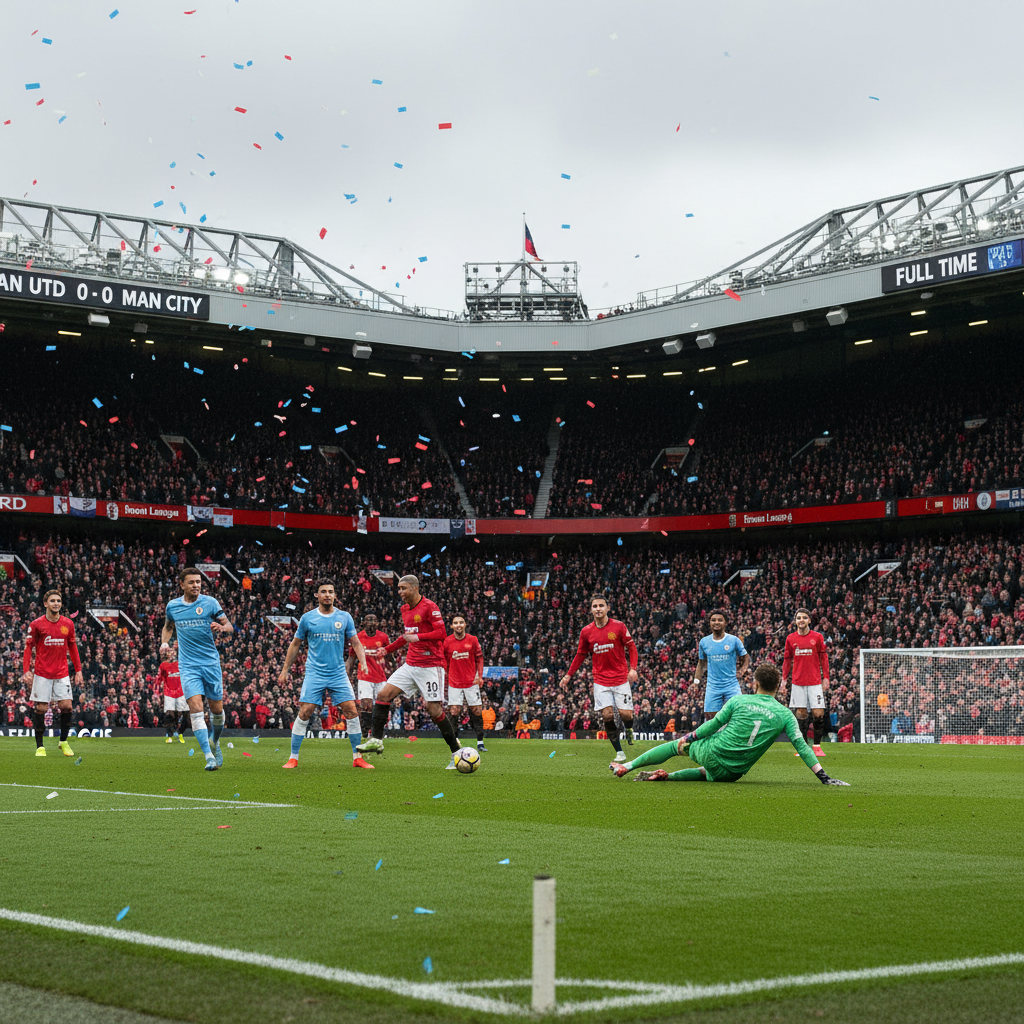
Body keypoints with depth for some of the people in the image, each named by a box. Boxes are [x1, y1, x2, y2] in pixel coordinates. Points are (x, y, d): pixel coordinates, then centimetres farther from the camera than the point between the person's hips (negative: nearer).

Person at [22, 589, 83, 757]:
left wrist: (78, 670, 8)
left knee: (66, 706, -6)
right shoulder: (36, 624, -4)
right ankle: (39, 746, 8)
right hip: (42, 674, -2)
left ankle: (63, 742, 11)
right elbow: (28, 647, 0)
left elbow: (72, 647, 13)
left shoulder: (68, 624, 4)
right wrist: (26, 671, -10)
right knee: (41, 708, -2)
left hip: (62, 674, 2)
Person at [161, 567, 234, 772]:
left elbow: (229, 627, 1)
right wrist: (165, 642, 6)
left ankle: (215, 742, 35)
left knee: (217, 709, 5)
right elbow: (168, 626, 25)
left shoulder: (210, 602, -2)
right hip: (188, 666, 0)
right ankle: (209, 756, -18)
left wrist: (222, 627, -22)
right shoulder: (172, 606, 5)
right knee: (195, 708, -16)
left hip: (211, 663, 0)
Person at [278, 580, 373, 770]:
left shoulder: (344, 617, 5)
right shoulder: (307, 618, 3)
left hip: (338, 674, 1)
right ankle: (293, 758, 2)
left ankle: (357, 758, 4)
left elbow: (355, 643, 11)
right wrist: (285, 671, 11)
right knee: (304, 713, -9)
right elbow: (295, 645, 12)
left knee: (352, 712, -6)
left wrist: (363, 662, -6)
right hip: (314, 674, -1)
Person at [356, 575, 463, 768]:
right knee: (383, 694, -5)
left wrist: (418, 637, -25)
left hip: (431, 666, -8)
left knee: (434, 710, -8)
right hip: (411, 664, 8)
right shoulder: (405, 609, 14)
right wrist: (387, 650, 29)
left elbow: (441, 633, -16)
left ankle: (456, 750, 6)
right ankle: (376, 741, -2)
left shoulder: (429, 607, -11)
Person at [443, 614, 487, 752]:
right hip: (454, 683, -1)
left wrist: (479, 676, -2)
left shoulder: (473, 640, -1)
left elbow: (479, 658, 6)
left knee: (477, 711, 0)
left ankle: (480, 742, 7)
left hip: (471, 682, 1)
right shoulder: (447, 641, -3)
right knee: (453, 712, -6)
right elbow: (444, 661, 8)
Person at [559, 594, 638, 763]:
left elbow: (631, 647, 2)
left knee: (625, 714, -8)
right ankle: (619, 752, 0)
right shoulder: (586, 631, 2)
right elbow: (580, 655, 14)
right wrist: (568, 675, 12)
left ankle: (629, 730, 29)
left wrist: (633, 668, -11)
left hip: (621, 678, -1)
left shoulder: (619, 626, -4)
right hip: (601, 681, 1)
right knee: (607, 715, -11)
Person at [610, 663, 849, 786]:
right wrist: (823, 776, -4)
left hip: (711, 752, -1)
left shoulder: (739, 700, -3)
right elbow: (801, 746, -6)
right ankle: (667, 776, 11)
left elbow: (715, 723, 2)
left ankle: (627, 766, 26)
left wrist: (690, 737, 17)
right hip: (733, 773, 2)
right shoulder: (784, 714, -2)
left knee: (677, 745, 24)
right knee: (710, 774, 35)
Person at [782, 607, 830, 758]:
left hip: (815, 682, -1)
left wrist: (825, 677, -1)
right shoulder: (790, 638, 6)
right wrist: (784, 677, 8)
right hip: (797, 682, 2)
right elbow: (787, 659, 13)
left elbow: (824, 657, 5)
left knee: (818, 713, -7)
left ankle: (817, 745, 5)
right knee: (800, 713, 1)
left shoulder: (817, 637, 1)